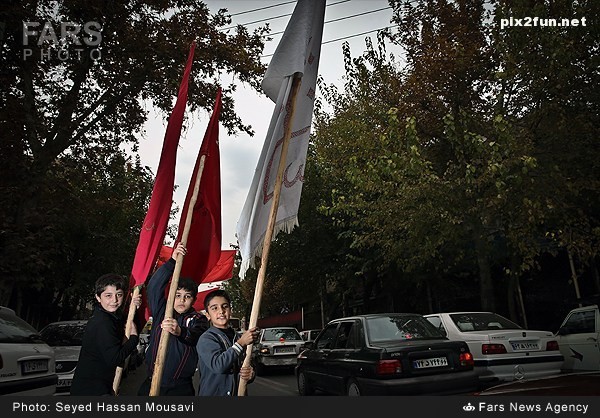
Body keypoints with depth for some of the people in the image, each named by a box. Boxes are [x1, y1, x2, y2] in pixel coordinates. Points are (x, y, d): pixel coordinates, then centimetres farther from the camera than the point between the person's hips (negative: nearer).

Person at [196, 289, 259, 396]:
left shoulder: (238, 337, 5)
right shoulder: (206, 339, -11)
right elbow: (217, 365, -25)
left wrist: (250, 375, -6)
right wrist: (240, 343, -26)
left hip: (238, 392, 5)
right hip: (211, 393, -4)